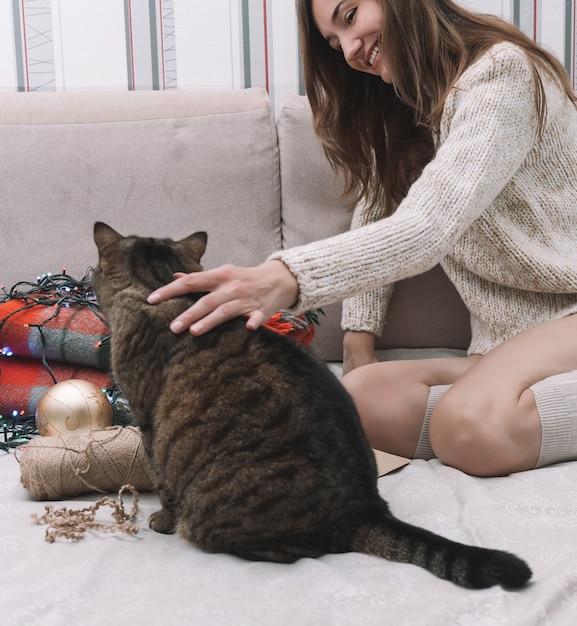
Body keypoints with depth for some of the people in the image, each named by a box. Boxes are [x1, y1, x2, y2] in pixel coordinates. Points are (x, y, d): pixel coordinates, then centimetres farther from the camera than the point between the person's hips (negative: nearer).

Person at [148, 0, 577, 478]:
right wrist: (358, 341, -2)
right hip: (506, 337, 7)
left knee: (472, 425, -36)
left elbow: (428, 226, -29)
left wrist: (286, 277, -42)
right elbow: (375, 214, 12)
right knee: (365, 397, -22)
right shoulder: (400, 108, 14)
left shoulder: (501, 71, -16)